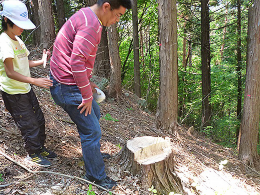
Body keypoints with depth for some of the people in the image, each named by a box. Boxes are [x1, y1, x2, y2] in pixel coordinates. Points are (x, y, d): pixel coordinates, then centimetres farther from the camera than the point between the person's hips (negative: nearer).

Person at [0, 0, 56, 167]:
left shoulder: (18, 40, 7)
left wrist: (43, 61, -2)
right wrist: (35, 81, -32)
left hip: (26, 89, 9)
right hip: (13, 93, -9)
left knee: (39, 119, 16)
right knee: (29, 125, 3)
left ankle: (41, 148, 35)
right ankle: (34, 154, 24)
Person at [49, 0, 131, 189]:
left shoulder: (86, 16, 10)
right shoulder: (91, 25, -24)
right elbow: (77, 63, -29)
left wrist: (87, 83, 17)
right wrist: (87, 95, -19)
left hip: (67, 80, 11)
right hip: (68, 87, -11)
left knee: (95, 113, 26)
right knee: (92, 131, 0)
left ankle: (94, 153, 45)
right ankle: (96, 176, 19)